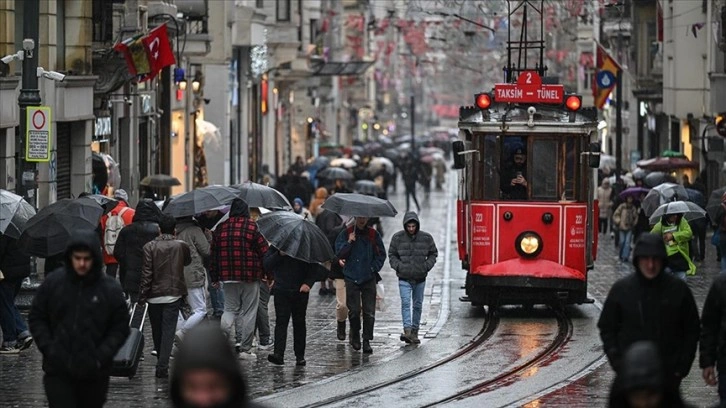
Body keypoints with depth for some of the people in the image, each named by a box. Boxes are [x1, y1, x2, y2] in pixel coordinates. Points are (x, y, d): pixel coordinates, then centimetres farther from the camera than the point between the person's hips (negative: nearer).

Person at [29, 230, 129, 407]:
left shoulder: (110, 289, -5)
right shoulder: (53, 282, -2)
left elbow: (120, 327, 1)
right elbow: (36, 318, 7)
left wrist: (102, 355, -11)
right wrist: (47, 348, -6)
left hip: (94, 373, 0)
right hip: (58, 372, 0)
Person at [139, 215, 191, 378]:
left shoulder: (150, 247, -6)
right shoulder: (182, 246, -2)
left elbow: (146, 273, -8)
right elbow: (187, 261, 20)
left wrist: (142, 296, -4)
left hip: (154, 295, 0)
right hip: (174, 294, 0)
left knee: (157, 330, 15)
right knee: (168, 330, -3)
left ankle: (161, 362, 27)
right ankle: (163, 366, -15)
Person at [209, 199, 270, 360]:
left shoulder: (221, 228, 4)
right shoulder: (252, 227, -7)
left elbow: (214, 254, 9)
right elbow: (264, 251, -6)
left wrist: (214, 277, 18)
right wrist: (269, 274, 3)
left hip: (228, 278, 3)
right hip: (250, 277, -3)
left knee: (230, 308, 16)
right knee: (248, 312, 4)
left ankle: (224, 329, -13)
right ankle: (245, 348, 5)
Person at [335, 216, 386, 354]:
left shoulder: (373, 235, 7)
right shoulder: (345, 234, 5)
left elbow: (381, 254, 11)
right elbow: (339, 253, -1)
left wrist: (374, 268, 0)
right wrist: (349, 242, -13)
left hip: (369, 278, 1)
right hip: (351, 278, -1)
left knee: (369, 312, -5)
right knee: (354, 310, -4)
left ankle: (367, 341, 0)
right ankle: (355, 335, 20)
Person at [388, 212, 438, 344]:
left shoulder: (426, 238, -1)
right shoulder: (397, 238, -3)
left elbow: (433, 253, 12)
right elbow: (392, 254, 8)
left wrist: (427, 266, -3)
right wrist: (398, 266, -7)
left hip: (420, 278, 2)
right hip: (404, 278, -2)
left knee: (418, 305, 8)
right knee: (405, 303, -16)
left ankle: (414, 332, 18)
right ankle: (407, 331, -24)